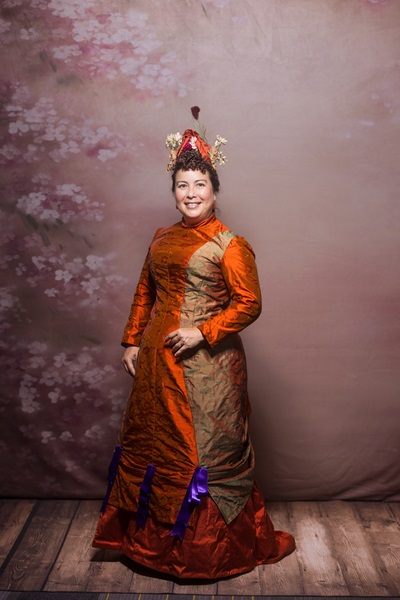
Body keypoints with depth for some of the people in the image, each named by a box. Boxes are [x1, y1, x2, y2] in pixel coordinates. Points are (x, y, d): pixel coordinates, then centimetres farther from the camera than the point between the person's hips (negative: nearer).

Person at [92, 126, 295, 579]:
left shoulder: (229, 245, -8)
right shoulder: (162, 238, 11)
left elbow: (249, 304, -12)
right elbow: (145, 293, 15)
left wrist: (202, 333, -18)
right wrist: (132, 342, 11)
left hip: (206, 363, -6)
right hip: (157, 358, 7)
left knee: (206, 448, 4)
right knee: (150, 439, 16)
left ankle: (212, 544, 25)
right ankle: (150, 532, 38)